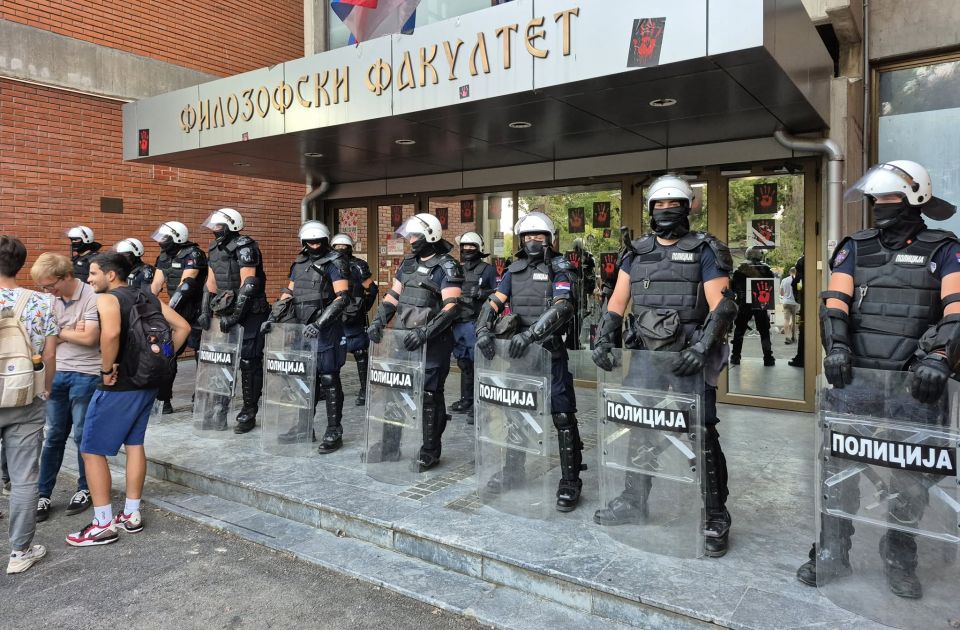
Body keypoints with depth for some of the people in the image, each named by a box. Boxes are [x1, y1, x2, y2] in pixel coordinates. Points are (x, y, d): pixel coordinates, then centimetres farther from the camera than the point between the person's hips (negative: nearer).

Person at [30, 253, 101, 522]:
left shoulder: (92, 298, -12)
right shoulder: (51, 299, 6)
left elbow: (89, 338, -18)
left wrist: (59, 332, -4)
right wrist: (72, 333, -12)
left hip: (85, 375, -5)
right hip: (57, 373, 5)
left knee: (83, 436, 6)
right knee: (54, 436, 10)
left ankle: (85, 489, 23)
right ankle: (43, 494, 19)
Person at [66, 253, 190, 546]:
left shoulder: (106, 299, -13)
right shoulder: (149, 298, 9)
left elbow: (111, 333, -34)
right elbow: (182, 327, 8)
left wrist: (107, 370, -21)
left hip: (118, 387, -8)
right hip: (148, 383, 8)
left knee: (92, 451, 4)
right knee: (134, 444, 17)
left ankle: (103, 525, 8)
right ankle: (132, 515, 23)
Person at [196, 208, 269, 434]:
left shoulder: (244, 247, -13)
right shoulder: (215, 249, 13)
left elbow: (248, 284, -20)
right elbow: (211, 284, 17)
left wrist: (235, 316, -21)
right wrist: (205, 311, 9)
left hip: (249, 314, -8)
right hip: (228, 312, 8)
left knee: (249, 362, -5)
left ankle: (249, 413, 3)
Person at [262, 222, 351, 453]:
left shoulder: (335, 262, -6)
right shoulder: (299, 264, 15)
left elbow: (342, 297, -16)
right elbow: (288, 294, 21)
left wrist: (319, 323, -22)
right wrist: (273, 318, 9)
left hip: (325, 331, -7)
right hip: (302, 330, 7)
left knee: (328, 380, -3)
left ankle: (334, 432, 6)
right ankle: (304, 428, 25)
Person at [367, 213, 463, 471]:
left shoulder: (446, 267, -9)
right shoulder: (408, 263, 14)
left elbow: (451, 307, -18)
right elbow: (393, 296, 18)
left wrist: (425, 332, -27)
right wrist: (378, 321, 4)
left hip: (431, 343, -7)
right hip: (403, 340, 7)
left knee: (429, 396, 0)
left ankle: (430, 450, 13)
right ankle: (391, 444, 26)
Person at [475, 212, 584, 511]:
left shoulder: (560, 269, -4)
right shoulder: (515, 270, 12)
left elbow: (562, 308, -19)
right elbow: (493, 303, 5)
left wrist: (530, 333, -30)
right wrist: (483, 330, -14)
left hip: (549, 352, -6)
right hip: (516, 351, 6)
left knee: (563, 417, -4)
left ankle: (570, 481, 7)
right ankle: (511, 470, 31)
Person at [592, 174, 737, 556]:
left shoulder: (704, 251, -2)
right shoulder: (637, 253, 12)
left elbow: (722, 307, -10)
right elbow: (616, 303, 12)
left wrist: (701, 348, -23)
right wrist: (604, 340, -1)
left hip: (688, 358, -5)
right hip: (645, 355, 5)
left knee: (701, 435, -3)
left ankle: (715, 517, 13)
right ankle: (634, 502, 30)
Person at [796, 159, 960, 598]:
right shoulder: (856, 248, 11)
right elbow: (835, 303, 0)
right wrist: (836, 346, -16)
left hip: (913, 383, -1)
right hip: (856, 377, 2)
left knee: (911, 476, 6)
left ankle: (900, 560, 25)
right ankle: (831, 552, 17)